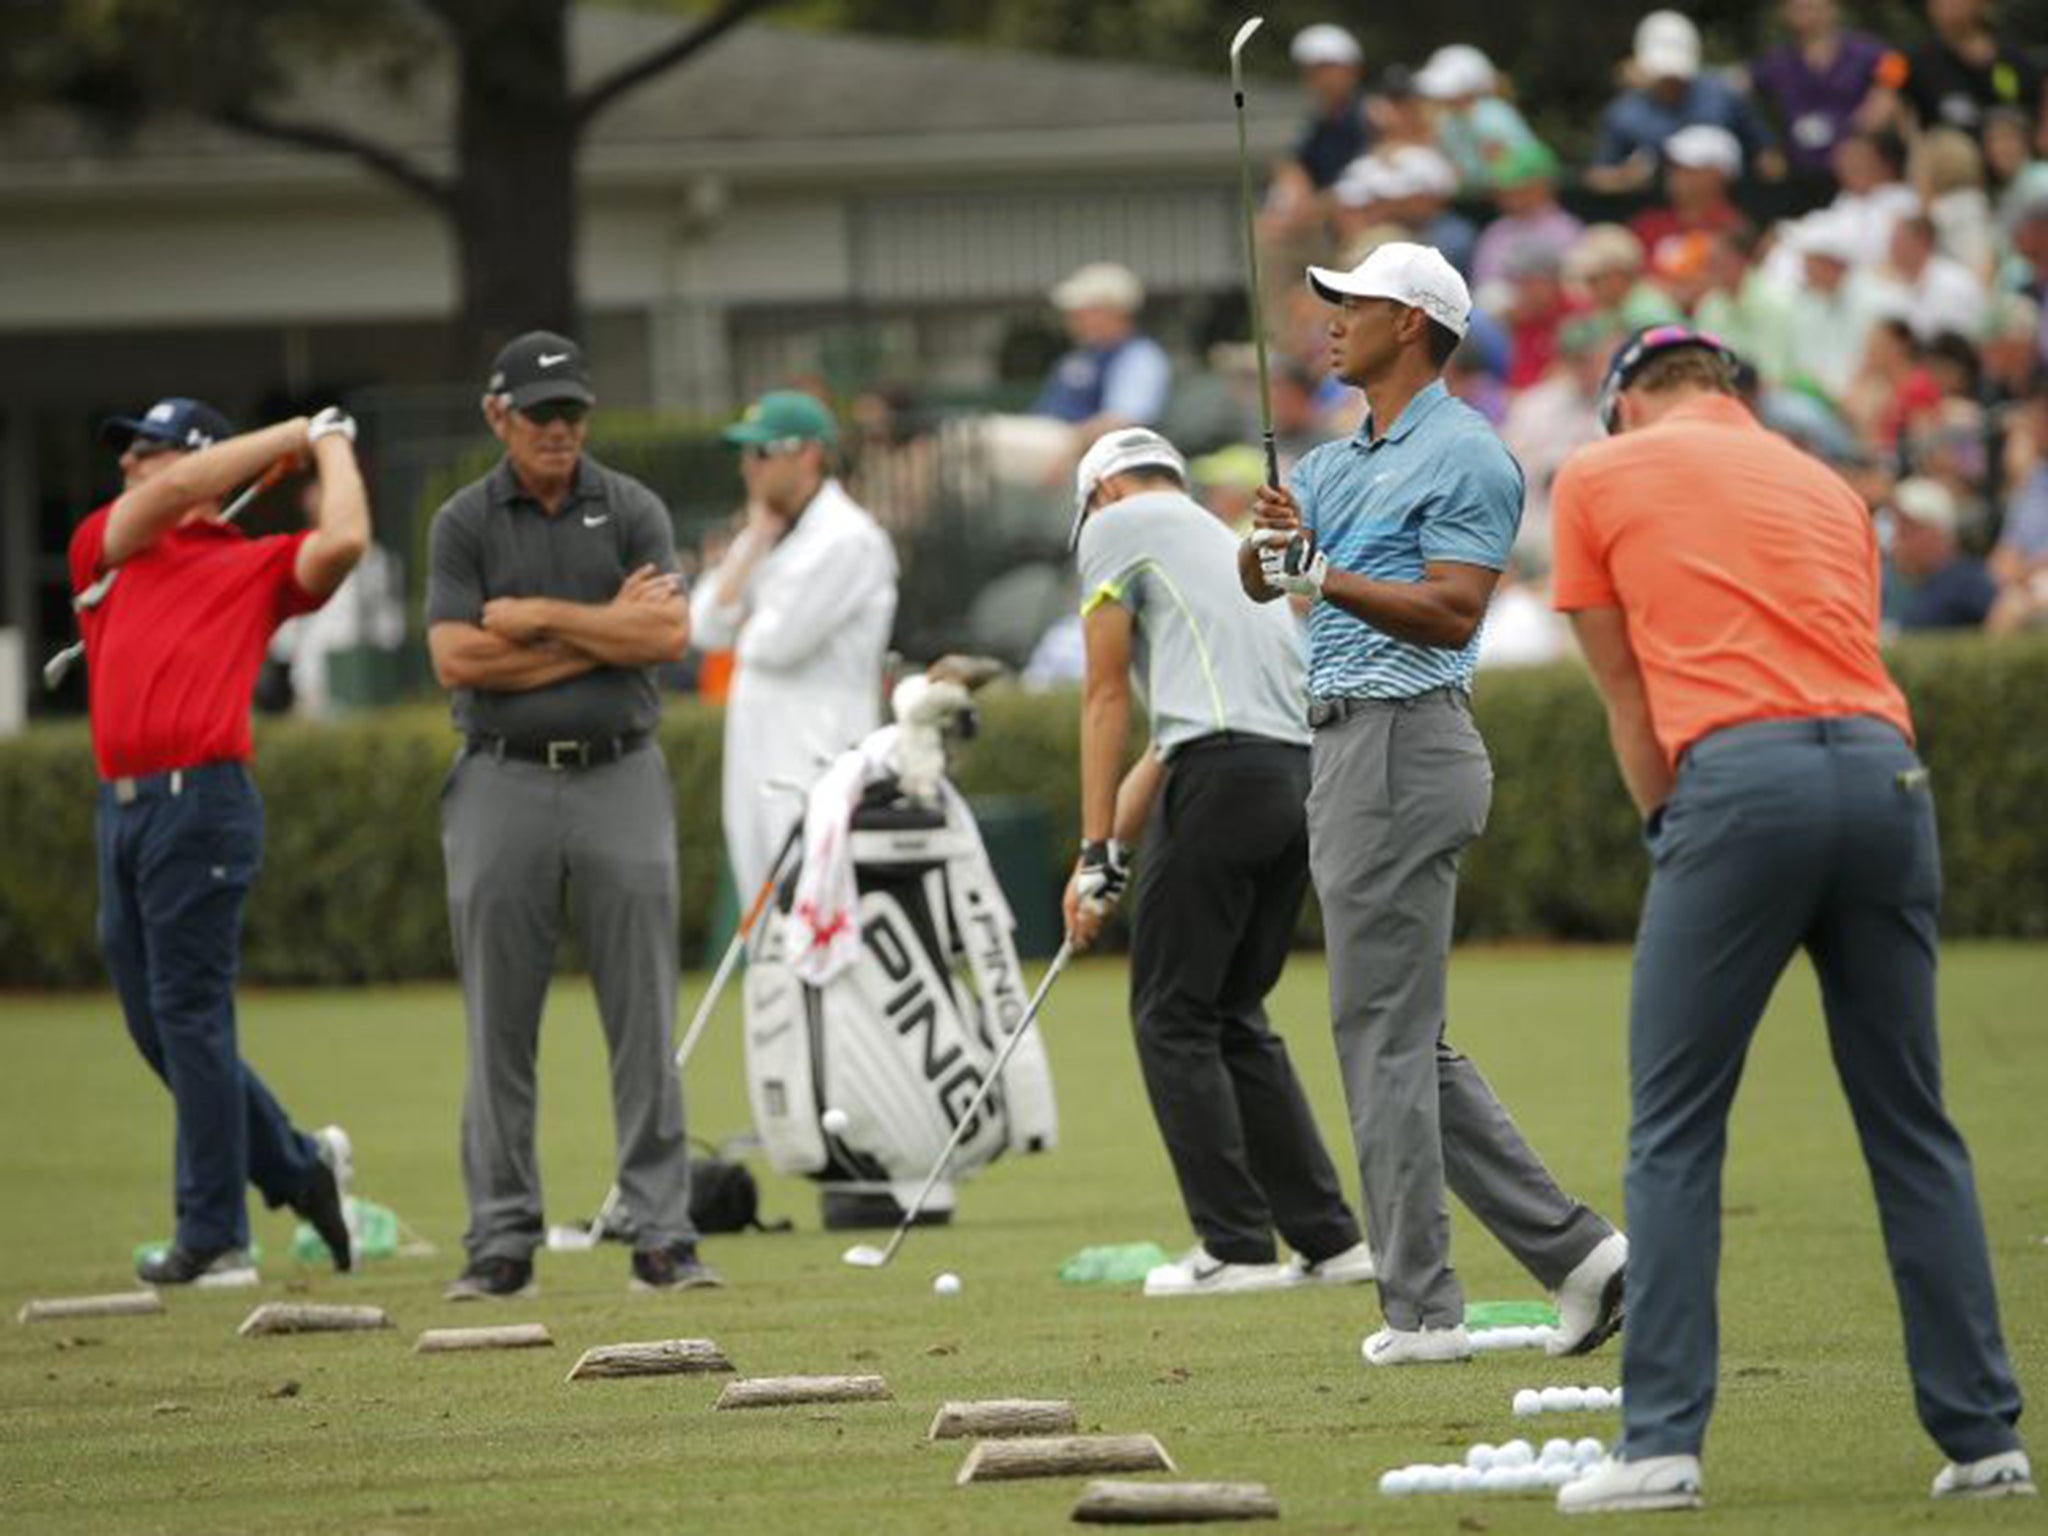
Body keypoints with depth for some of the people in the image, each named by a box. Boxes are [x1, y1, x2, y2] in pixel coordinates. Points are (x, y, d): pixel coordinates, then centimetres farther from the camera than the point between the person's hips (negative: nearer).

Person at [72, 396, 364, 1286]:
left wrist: (330, 443, 5)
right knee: (155, 1026, 9)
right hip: (121, 805, 7)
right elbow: (168, 496, 2)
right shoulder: (103, 549, 18)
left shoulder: (254, 567, 4)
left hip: (201, 803, -7)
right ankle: (298, 1169, 23)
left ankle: (214, 1239, -3)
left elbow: (344, 539, -11)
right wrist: (288, 436, 8)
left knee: (190, 1017, -7)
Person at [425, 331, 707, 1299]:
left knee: (643, 1020, -2)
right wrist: (601, 632, -8)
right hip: (504, 784, 0)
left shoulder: (631, 511, 6)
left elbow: (668, 635, -7)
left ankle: (662, 1236, -1)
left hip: (619, 778, 0)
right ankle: (503, 1243, 5)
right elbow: (456, 661, -8)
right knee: (499, 1028, 0)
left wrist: (541, 617, -9)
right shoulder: (463, 524, 4)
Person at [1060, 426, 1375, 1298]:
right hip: (1305, 775, 8)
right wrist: (1112, 851, 30)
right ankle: (1327, 1239, 12)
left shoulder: (1117, 525, 8)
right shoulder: (1222, 540, 32)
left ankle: (1237, 1247, -3)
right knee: (1235, 1015, 16)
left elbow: (1106, 698, 3)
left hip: (1224, 771, -8)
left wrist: (1096, 854, 3)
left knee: (1172, 1019, 1)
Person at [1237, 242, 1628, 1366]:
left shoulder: (1463, 459, -9)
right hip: (1344, 751, 10)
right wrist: (1274, 544, -12)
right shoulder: (1336, 464, 20)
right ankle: (1572, 1249, 9)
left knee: (1384, 1031, -8)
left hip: (1403, 749, -10)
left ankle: (1418, 1307, -6)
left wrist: (1325, 575, -23)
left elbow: (1452, 612, -17)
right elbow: (1258, 584, 10)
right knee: (1405, 1042, 9)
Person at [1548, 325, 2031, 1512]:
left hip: (1739, 780, -4)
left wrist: (1672, 828, 20)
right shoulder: (1829, 488, 27)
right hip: (1885, 769, 4)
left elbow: (1628, 700, 15)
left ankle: (1662, 1444, -4)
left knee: (1676, 1134, 2)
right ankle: (1983, 1439, 8)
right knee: (1912, 1128, 10)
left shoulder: (1597, 479, 15)